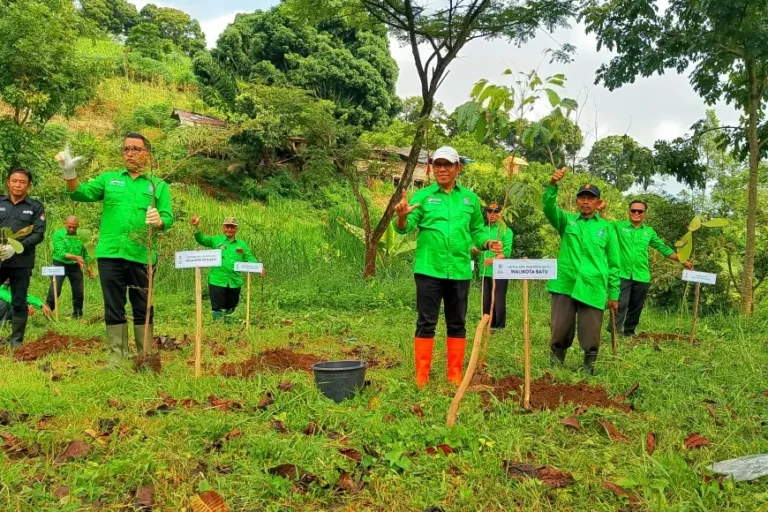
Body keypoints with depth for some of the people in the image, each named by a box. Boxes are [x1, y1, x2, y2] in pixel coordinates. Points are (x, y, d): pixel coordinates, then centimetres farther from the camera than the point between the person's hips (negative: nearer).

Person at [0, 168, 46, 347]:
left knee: (19, 303, 4)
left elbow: (39, 234, -3)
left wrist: (16, 247, -17)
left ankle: (16, 340, 12)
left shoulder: (36, 207, 5)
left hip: (21, 262, -1)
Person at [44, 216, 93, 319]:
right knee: (54, 291, -9)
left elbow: (85, 253, 14)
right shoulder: (58, 234, -8)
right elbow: (61, 252, -19)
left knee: (79, 292, 7)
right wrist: (75, 257, -33)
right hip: (60, 265, -3)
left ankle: (77, 315, 22)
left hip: (75, 267, 3)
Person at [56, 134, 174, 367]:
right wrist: (69, 173, -16)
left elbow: (168, 217, -3)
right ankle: (117, 356, 14)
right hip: (110, 254, 2)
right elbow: (80, 193, 2)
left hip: (141, 256, -1)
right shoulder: (108, 179, 14)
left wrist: (159, 221, -26)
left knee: (143, 308, 6)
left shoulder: (158, 186, 9)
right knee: (113, 307, 6)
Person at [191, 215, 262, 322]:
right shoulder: (216, 240, 4)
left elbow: (250, 258, 7)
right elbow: (201, 239, -6)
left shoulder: (242, 244, 10)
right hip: (217, 281, -3)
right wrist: (196, 227, -23)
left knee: (231, 308, 16)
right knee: (218, 308, -2)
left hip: (235, 282, 3)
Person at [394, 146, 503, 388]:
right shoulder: (423, 196, 1)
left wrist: (488, 242, -6)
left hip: (460, 271, 3)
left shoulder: (470, 198, 10)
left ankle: (455, 376, 21)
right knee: (426, 324, 2)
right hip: (429, 270, -3)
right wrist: (402, 216, -32)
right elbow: (405, 228, -9)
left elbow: (477, 231, 15)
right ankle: (421, 377, 9)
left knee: (457, 325, 11)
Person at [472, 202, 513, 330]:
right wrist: (475, 250, -8)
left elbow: (507, 252, -10)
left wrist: (494, 259, -27)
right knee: (486, 301, 9)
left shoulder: (506, 231, 0)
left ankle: (499, 328, 4)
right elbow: (479, 249, 16)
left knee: (499, 302, -3)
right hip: (485, 271, 5)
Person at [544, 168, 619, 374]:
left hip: (593, 289, 0)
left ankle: (589, 368, 19)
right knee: (560, 330, 3)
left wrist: (614, 294, 7)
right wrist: (553, 185, -28)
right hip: (564, 285, 0)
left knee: (590, 334, 3)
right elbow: (549, 207, -10)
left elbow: (613, 264, 11)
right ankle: (555, 365, 20)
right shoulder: (566, 221, 10)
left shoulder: (606, 228, 11)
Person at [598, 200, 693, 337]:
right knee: (620, 305, -13)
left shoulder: (649, 232, 14)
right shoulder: (619, 226, 4)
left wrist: (683, 261, 16)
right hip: (622, 274, -4)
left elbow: (663, 248, 19)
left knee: (636, 308, 10)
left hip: (642, 277, 4)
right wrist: (600, 211, -24)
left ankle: (629, 333, 22)